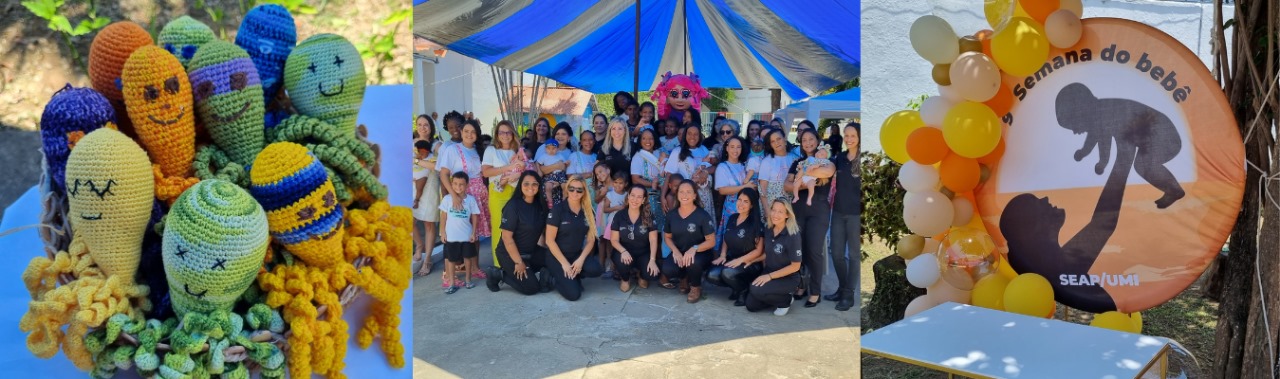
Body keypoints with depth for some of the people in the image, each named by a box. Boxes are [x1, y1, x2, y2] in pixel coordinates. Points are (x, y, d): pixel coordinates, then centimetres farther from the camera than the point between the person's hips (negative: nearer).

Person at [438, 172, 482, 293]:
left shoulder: (470, 199, -4)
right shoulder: (447, 199, -4)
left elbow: (474, 217, 1)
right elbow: (443, 216, 2)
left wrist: (473, 233, -2)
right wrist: (443, 232, 0)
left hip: (467, 235, 0)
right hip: (451, 236, 0)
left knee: (468, 257, 10)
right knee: (451, 259, 6)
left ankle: (468, 280, 25)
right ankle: (452, 283, 13)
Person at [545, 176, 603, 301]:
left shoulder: (588, 212, 2)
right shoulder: (557, 210, -13)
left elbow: (591, 239, 3)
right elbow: (550, 240, -13)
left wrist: (581, 259, -13)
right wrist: (564, 263, -16)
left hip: (577, 255, 5)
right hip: (557, 257, -5)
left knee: (595, 269, -27)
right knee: (573, 293, -20)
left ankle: (572, 276, 2)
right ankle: (554, 277, 9)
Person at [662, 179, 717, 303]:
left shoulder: (703, 215, -12)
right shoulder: (671, 214, 0)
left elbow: (711, 241, -12)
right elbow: (667, 237, 9)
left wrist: (694, 248, -30)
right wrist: (675, 251, -12)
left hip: (699, 253, -3)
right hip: (679, 253, 3)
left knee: (693, 262, -39)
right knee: (667, 270, -29)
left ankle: (696, 287, -3)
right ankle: (684, 277, 12)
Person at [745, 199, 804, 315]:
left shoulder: (793, 235, -21)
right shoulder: (768, 232, -1)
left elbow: (795, 266, -18)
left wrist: (770, 276, -20)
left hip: (788, 278, -6)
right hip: (768, 274, 6)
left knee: (756, 290, -28)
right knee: (751, 305, -6)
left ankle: (785, 301, -3)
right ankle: (778, 297, 17)